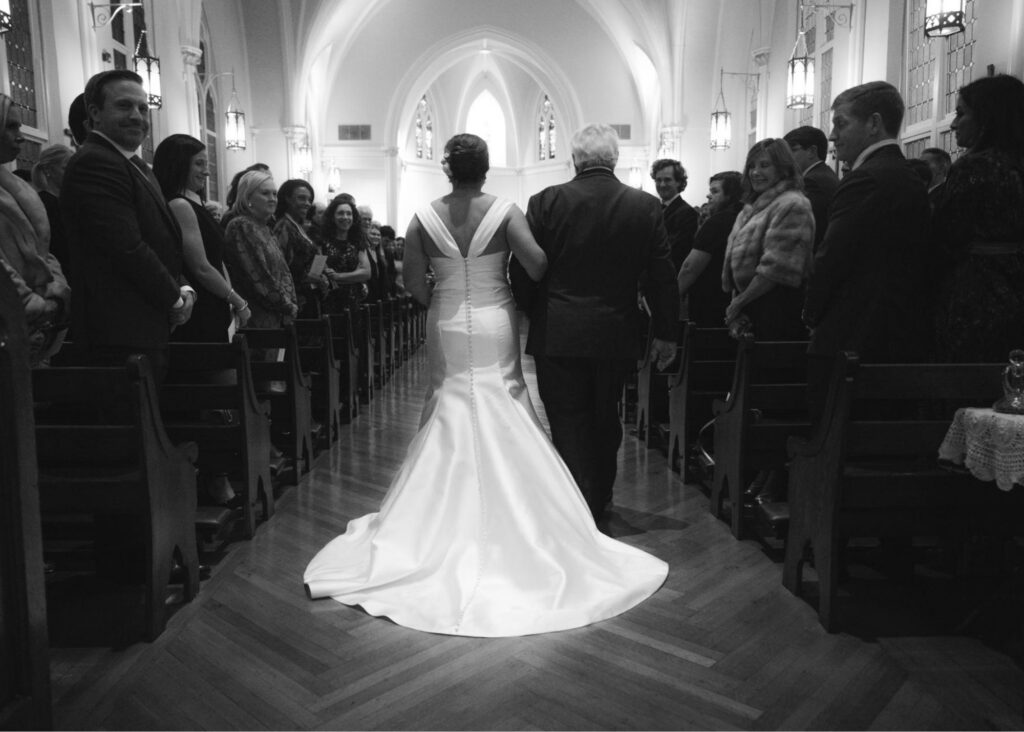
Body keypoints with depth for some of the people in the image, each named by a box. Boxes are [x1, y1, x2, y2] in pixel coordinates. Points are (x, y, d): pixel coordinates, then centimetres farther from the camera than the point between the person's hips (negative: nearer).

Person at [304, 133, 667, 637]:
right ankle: (506, 508, 13)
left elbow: (414, 285, -1)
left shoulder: (423, 219, -4)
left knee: (450, 417, 13)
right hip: (495, 327, -2)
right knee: (503, 420, 8)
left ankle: (449, 515, 20)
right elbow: (538, 267, -14)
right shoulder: (505, 212, -9)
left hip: (447, 330, 2)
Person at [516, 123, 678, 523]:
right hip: (617, 336, 3)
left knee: (569, 426, 6)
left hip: (557, 337, -3)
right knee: (605, 422, 19)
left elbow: (523, 272, -4)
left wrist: (529, 317, 11)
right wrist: (665, 333, 9)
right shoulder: (646, 206, -1)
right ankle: (599, 505, 33)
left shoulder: (546, 201, -6)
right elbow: (662, 276, 0)